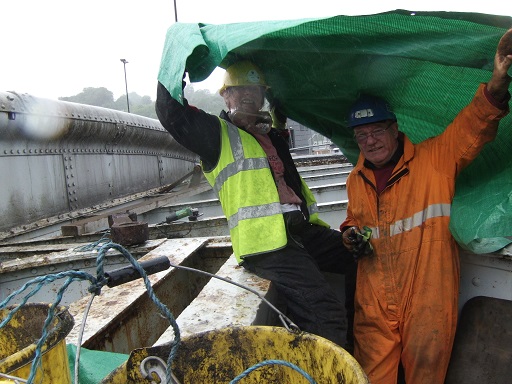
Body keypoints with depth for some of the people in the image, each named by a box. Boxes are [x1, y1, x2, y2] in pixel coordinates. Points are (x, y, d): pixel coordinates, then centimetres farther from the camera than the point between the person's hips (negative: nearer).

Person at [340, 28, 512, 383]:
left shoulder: (435, 159, -2)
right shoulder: (356, 180, 12)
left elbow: (474, 127, -15)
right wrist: (351, 234, 4)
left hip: (428, 298, -3)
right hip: (373, 300, 4)